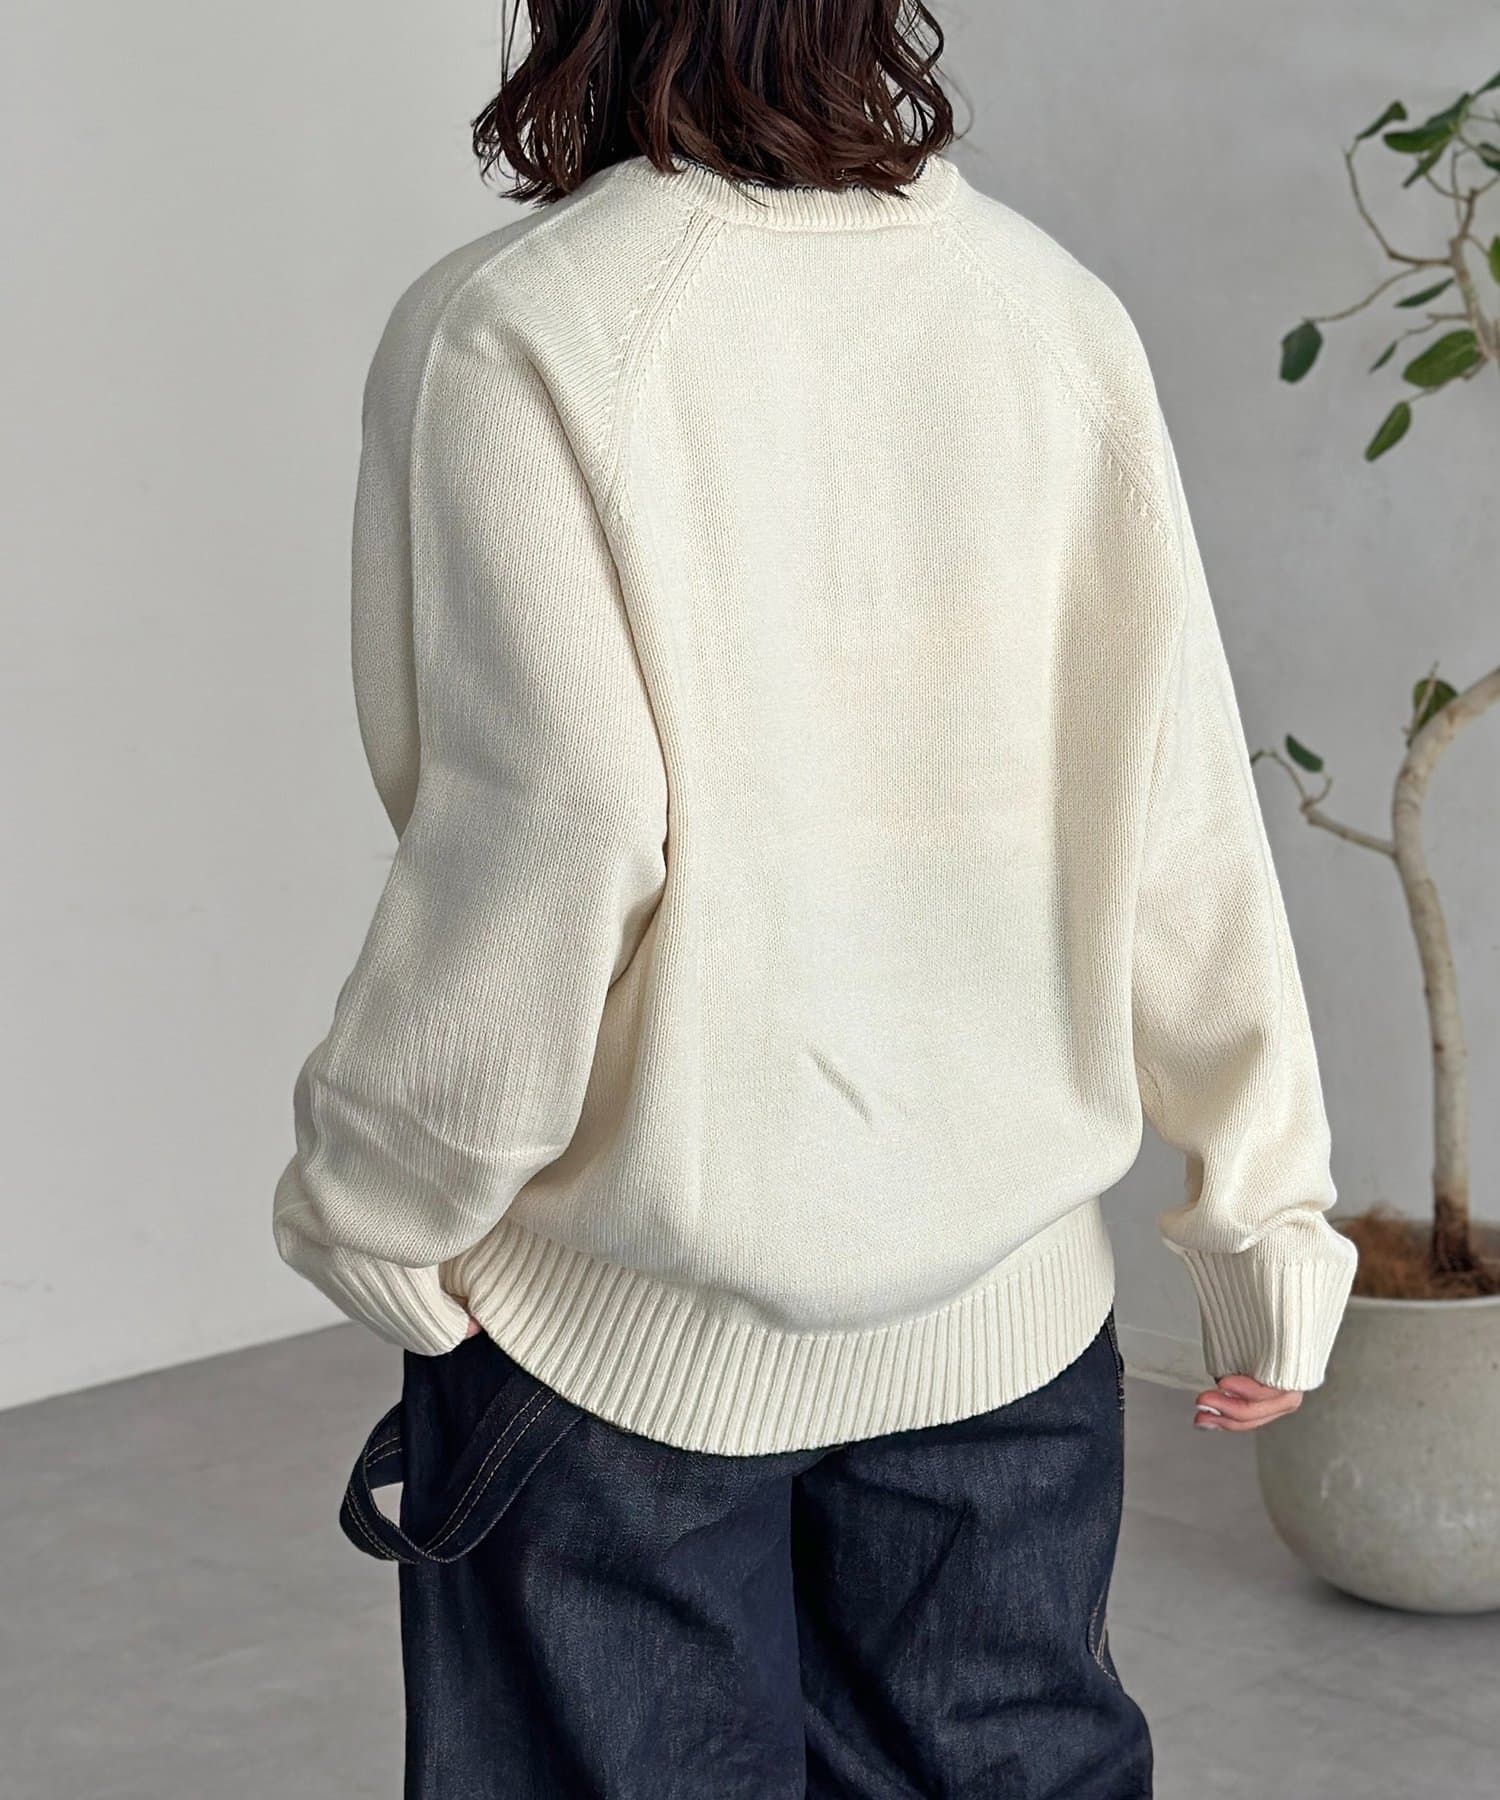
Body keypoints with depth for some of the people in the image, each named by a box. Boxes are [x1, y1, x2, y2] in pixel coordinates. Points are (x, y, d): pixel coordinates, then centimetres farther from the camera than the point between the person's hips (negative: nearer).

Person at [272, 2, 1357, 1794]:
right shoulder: (1055, 309, -2)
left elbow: (546, 837, -21)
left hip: (625, 1330, -3)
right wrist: (1267, 1223, 8)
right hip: (1008, 1301, 4)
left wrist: (366, 1208, -6)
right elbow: (1180, 810, -1)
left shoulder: (507, 336, -15)